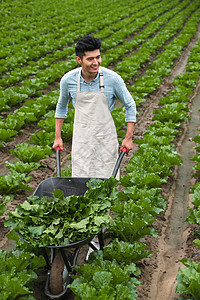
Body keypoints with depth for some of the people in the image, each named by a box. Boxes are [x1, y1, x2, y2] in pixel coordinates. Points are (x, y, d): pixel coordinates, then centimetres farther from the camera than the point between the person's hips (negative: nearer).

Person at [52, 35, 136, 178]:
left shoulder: (113, 79, -13)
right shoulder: (68, 80, -8)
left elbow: (130, 105, 0)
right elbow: (61, 106, 11)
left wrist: (129, 138, -1)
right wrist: (57, 137, 11)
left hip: (106, 138, -1)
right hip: (81, 139, 1)